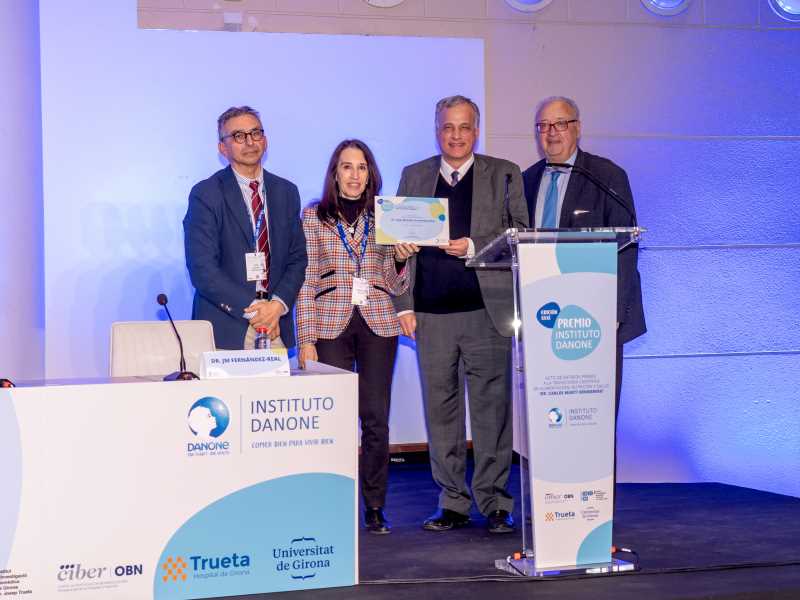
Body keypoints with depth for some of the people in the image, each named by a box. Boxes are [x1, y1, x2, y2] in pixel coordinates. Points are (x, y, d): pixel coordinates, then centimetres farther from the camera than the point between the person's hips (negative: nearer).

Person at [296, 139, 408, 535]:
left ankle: (375, 507, 10)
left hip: (378, 324, 1)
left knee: (376, 418, -1)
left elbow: (394, 285, 11)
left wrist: (402, 257, -9)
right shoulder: (314, 217, 6)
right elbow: (306, 282, 3)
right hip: (331, 325, -1)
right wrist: (306, 339, -3)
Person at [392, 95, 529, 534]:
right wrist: (403, 305, 3)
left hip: (486, 309, -2)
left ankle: (494, 504, 8)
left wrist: (474, 247, -14)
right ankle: (452, 503, 15)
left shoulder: (504, 175, 7)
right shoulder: (413, 177, 13)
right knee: (440, 409, 6)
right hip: (431, 313, 2)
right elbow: (399, 243, 11)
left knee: (491, 408, -1)